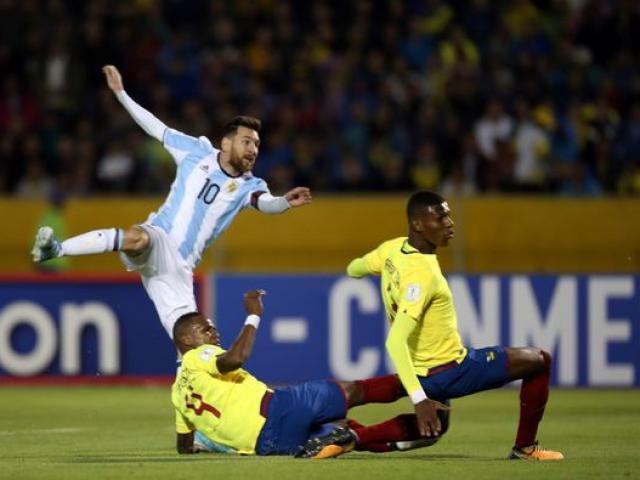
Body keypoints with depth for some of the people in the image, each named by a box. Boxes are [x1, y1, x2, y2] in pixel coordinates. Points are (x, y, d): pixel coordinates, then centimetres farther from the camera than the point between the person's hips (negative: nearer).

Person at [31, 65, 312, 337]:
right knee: (136, 239, -39)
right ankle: (56, 250, -36)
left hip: (179, 270, 3)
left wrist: (286, 202, -37)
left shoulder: (248, 186, 9)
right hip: (157, 240, -3)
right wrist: (120, 93, 12)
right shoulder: (198, 152, 8)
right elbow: (156, 128, 15)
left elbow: (266, 203, -13)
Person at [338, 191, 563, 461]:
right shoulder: (422, 274, -28)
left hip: (422, 371, 9)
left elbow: (353, 269, 18)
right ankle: (525, 448, 12)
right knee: (540, 361, 3)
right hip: (450, 372, -8)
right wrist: (419, 399, -37)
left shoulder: (392, 249, -3)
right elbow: (395, 342, -34)